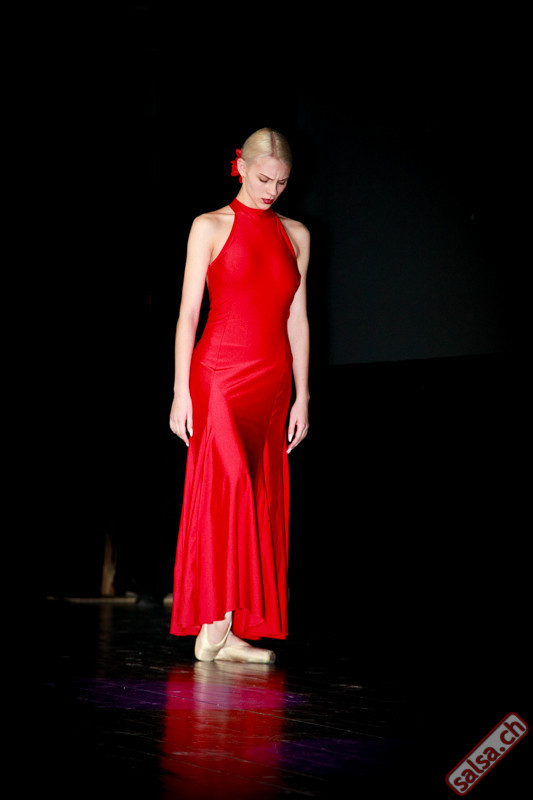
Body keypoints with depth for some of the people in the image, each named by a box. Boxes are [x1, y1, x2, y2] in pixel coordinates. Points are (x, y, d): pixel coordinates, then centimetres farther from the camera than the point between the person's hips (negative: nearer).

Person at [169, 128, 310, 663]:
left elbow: (297, 318, 14)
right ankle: (214, 628, -12)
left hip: (272, 381, 5)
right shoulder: (211, 227, 2)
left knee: (262, 502, 1)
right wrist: (181, 392, -7)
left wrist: (302, 397, 10)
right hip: (219, 374, -5)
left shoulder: (296, 235, 14)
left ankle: (234, 630, 5)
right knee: (228, 490, -15)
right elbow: (188, 312, -1)